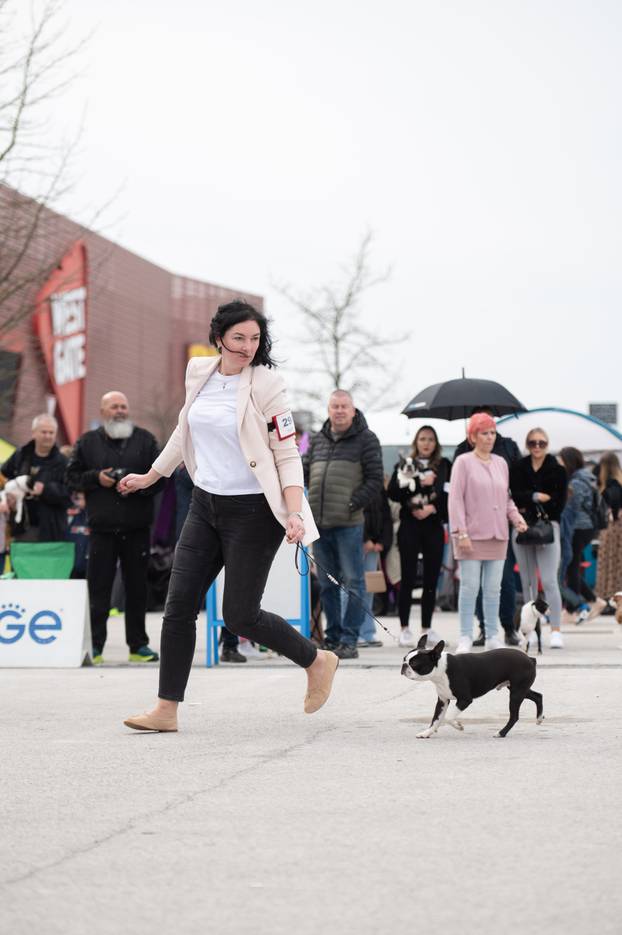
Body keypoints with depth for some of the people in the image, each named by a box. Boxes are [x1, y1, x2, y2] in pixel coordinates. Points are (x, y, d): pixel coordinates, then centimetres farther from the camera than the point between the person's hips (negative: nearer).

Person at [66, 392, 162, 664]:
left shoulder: (145, 440, 8)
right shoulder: (88, 442, 8)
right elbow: (72, 476, 9)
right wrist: (96, 478, -8)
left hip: (137, 529, 1)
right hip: (102, 529, -1)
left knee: (137, 588, 6)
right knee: (98, 588, -3)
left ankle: (138, 645, 13)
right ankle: (94, 645, 1)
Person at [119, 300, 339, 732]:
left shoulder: (265, 385, -12)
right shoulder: (199, 373, 4)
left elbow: (288, 455, -12)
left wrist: (294, 513, -23)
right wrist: (150, 477, 30)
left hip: (252, 511, -6)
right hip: (205, 504, 6)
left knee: (240, 615, -4)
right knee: (179, 606, 1)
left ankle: (318, 661, 18)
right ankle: (166, 709, 7)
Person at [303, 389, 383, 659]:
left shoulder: (366, 439, 1)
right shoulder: (318, 440, 15)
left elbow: (375, 480, -4)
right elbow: (304, 473, 17)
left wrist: (353, 504, -13)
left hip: (348, 524, -5)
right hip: (319, 524, 5)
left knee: (353, 583, -4)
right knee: (327, 584, 11)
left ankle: (349, 640, -1)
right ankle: (333, 637, 18)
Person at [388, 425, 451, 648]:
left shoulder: (444, 466, 9)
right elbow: (392, 492, -6)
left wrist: (433, 508, -13)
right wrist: (419, 483, -11)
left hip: (434, 527, 1)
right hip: (410, 526, -1)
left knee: (431, 579, 3)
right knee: (408, 578, -3)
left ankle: (427, 628, 11)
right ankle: (404, 628, 3)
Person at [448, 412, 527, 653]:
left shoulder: (501, 463, 14)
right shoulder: (464, 462, -2)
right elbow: (455, 499, -7)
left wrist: (515, 516, 2)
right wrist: (461, 532, -14)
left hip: (498, 536, 5)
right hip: (472, 535, -5)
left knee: (493, 588, 8)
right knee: (470, 587, -5)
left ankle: (492, 636, 14)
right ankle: (466, 637, 0)